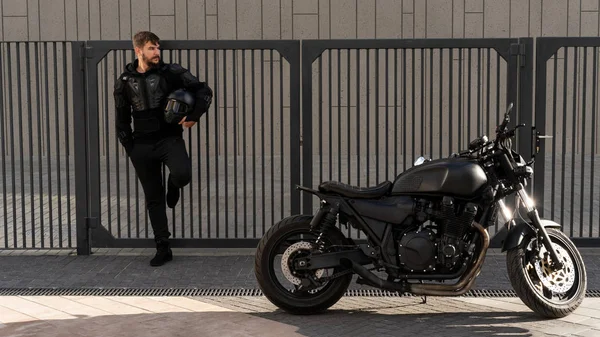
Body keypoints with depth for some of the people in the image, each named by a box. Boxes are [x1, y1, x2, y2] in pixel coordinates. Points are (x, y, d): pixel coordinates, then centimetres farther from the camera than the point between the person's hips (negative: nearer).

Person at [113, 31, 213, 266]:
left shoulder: (171, 72, -3)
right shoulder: (125, 81, 5)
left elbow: (204, 90, -1)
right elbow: (122, 118, 11)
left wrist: (194, 116, -14)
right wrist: (130, 148, 4)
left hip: (170, 138, -2)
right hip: (142, 145, 3)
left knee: (182, 174, -31)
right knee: (153, 198, 7)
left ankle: (173, 185, 8)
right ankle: (163, 248, 18)